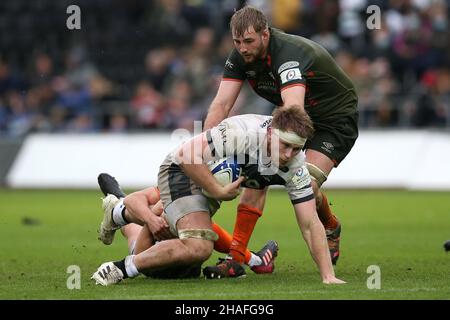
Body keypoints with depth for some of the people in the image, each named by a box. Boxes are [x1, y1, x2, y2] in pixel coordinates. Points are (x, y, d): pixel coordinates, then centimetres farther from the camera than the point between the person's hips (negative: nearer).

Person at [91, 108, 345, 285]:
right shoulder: (243, 132, -36)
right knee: (199, 247, -30)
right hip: (181, 171, -8)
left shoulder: (295, 164, -18)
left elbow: (310, 224, -16)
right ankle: (120, 269, -18)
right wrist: (219, 192, -31)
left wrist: (328, 276, -23)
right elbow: (187, 154, -34)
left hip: (214, 182, 8)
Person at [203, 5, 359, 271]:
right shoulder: (241, 56, -13)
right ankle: (236, 256, -8)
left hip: (336, 117, -7)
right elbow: (222, 104, -18)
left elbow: (294, 109, -52)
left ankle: (331, 228, 12)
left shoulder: (289, 54, -36)